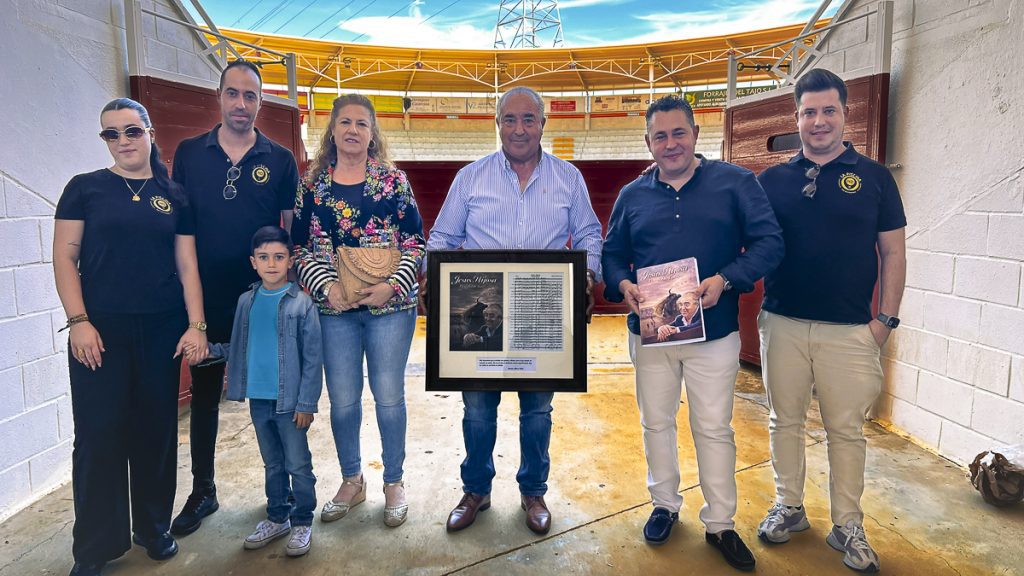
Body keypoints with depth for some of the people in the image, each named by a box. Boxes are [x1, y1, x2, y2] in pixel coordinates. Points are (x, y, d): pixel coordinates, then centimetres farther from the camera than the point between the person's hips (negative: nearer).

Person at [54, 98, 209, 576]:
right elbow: (65, 256, 0)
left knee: (157, 430, 9)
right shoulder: (85, 188, 4)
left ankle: (154, 528, 26)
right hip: (100, 330, -2)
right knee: (99, 435, 1)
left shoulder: (172, 195, 8)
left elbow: (187, 264, 6)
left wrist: (196, 325, -2)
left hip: (161, 330, 2)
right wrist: (78, 321, -10)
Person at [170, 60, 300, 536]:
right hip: (205, 298, 2)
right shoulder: (189, 153, 5)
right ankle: (202, 491, 29)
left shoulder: (280, 160, 1)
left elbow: (292, 230, 3)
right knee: (204, 394, 13)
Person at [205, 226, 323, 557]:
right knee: (272, 464, 19)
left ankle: (302, 522, 22)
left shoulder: (301, 303, -10)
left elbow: (313, 358, -11)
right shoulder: (247, 301, 4)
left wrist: (306, 403, -12)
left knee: (298, 465, 6)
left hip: (289, 402, -5)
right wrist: (211, 350, -1)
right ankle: (277, 517, 34)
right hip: (258, 399, 5)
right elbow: (239, 348, 15)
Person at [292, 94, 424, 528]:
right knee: (342, 400, 10)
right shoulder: (311, 184, 6)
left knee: (389, 396, 6)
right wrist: (326, 286, -10)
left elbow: (415, 242, -1)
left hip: (390, 306, -2)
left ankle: (394, 483, 26)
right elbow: (300, 246, 5)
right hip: (334, 309, 2)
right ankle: (352, 481, 32)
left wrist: (393, 285, -15)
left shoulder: (393, 181, 0)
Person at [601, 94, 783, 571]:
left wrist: (725, 280, -21)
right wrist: (623, 285, -11)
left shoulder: (735, 182, -2)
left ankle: (720, 524, 25)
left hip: (713, 332, -2)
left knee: (714, 429, 7)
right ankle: (664, 504, 36)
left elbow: (769, 242, -6)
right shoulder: (633, 195, 7)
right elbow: (611, 255, 11)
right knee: (656, 424, 15)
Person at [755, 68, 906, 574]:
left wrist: (886, 318, -2)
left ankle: (848, 526, 23)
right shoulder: (772, 180, 4)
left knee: (846, 429, 8)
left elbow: (893, 253, 4)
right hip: (782, 324, 1)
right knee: (785, 420, 12)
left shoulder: (874, 177, 3)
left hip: (850, 330, -1)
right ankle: (788, 508, 29)